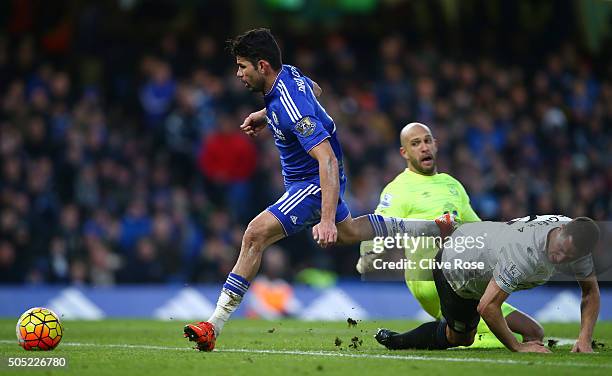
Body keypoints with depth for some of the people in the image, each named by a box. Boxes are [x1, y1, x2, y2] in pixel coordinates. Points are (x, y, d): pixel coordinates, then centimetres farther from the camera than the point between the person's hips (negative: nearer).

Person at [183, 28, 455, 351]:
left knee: (255, 234, -22)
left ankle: (214, 325, -23)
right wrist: (264, 116, 12)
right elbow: (315, 90, 19)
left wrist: (326, 219, -44)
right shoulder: (288, 74, -6)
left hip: (314, 184, -11)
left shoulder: (292, 108, -33)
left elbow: (328, 160, -38)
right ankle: (435, 228, 45)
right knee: (346, 233, 32)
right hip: (302, 178, 11)